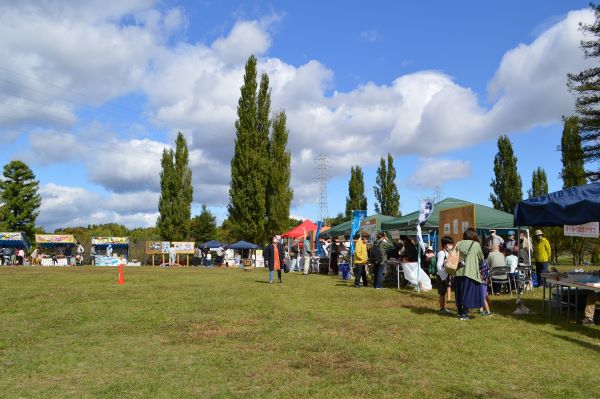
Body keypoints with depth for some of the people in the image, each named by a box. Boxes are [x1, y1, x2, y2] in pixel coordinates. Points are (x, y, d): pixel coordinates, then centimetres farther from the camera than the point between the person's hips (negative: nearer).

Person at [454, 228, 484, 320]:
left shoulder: (459, 244, 3)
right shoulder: (476, 244, -3)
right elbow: (481, 258, 7)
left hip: (459, 272, 4)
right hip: (470, 272, -4)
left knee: (460, 293, 15)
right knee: (468, 293, 2)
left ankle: (460, 312, 25)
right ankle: (464, 314, -2)